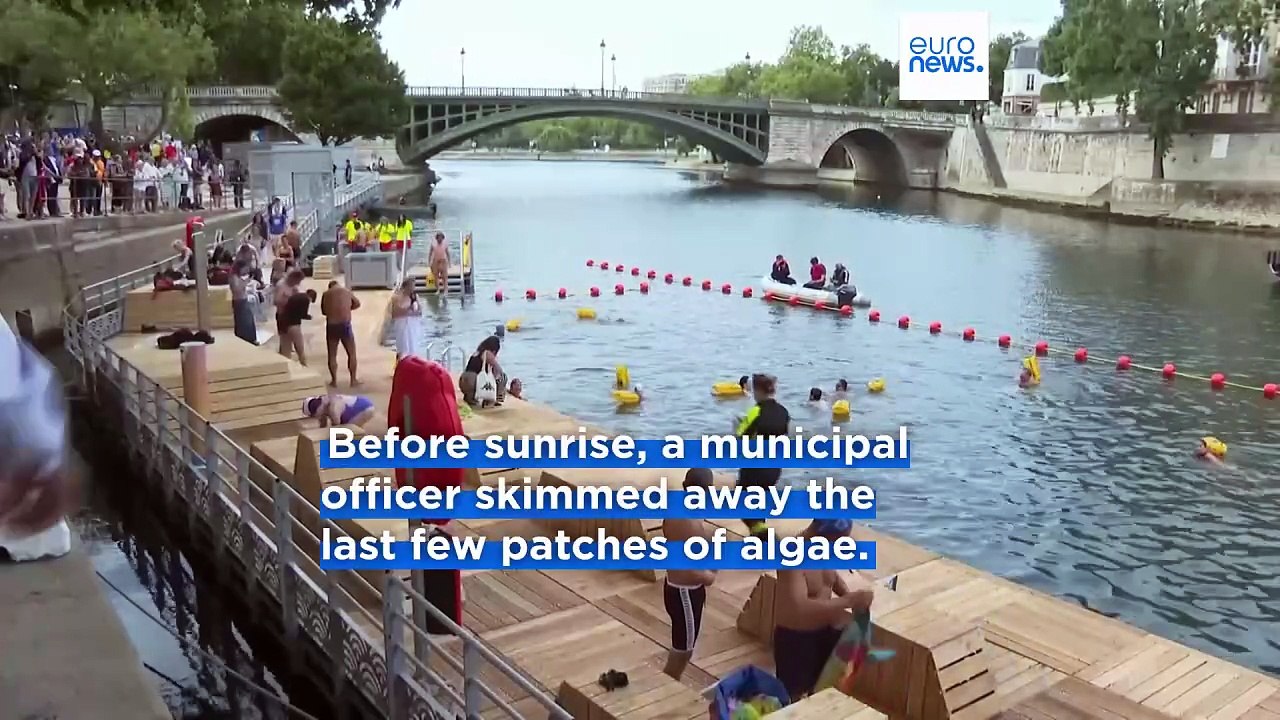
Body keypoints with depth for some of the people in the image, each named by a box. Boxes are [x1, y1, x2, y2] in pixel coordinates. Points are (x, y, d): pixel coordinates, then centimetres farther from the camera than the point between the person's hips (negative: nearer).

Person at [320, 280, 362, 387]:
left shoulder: (326, 294, 6)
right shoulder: (347, 292, 5)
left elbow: (323, 311, 14)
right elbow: (357, 304, 21)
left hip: (331, 326, 1)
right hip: (345, 325, -1)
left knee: (332, 355, 11)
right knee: (351, 354, 10)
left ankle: (334, 380, 12)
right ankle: (353, 380, 12)